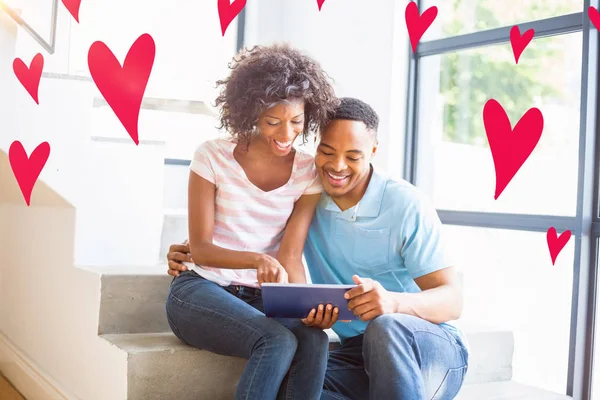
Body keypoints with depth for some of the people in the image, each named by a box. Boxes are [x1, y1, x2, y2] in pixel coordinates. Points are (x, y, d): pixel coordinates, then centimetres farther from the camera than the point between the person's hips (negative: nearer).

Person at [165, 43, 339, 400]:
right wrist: (258, 259, -29)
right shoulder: (213, 156, -8)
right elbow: (200, 249, -9)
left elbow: (290, 256, -7)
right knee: (279, 341, -32)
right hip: (200, 290, -3)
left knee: (314, 342, -29)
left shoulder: (309, 173, -1)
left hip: (260, 298, 3)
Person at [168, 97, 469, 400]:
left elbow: (452, 300, -15)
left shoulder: (406, 205, -11)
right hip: (356, 354, 3)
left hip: (430, 350, -3)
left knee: (385, 328, -38)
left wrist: (394, 302, -36)